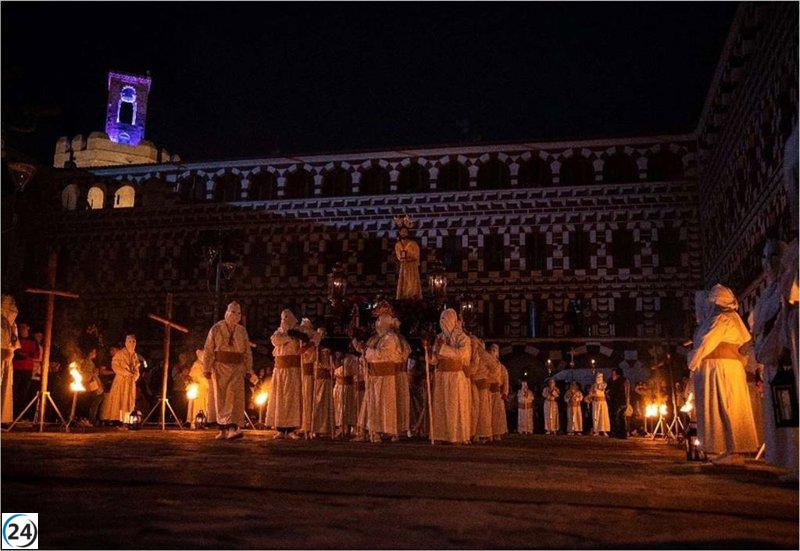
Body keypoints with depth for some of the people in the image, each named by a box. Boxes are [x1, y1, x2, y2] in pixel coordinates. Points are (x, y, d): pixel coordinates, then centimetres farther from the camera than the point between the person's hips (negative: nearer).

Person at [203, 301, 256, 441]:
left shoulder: (242, 331, 10)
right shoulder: (216, 329, 1)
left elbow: (247, 352, 14)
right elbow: (208, 350, 0)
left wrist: (249, 371, 10)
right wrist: (207, 369, -5)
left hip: (237, 368, 1)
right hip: (220, 367, -1)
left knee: (236, 396, -13)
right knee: (221, 398, 3)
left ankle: (233, 428, -21)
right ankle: (223, 430, 12)